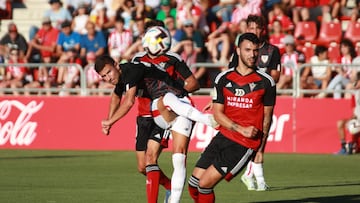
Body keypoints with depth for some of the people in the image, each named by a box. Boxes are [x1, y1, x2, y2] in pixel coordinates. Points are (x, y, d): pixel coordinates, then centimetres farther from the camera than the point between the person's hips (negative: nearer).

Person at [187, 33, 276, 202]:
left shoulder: (266, 82, -3)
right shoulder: (223, 79, 4)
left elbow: (267, 117, 5)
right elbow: (218, 113, 2)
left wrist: (261, 149, 7)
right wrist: (242, 129, -12)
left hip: (245, 144, -4)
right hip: (223, 136, 5)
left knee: (205, 184, -12)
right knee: (193, 184, 2)